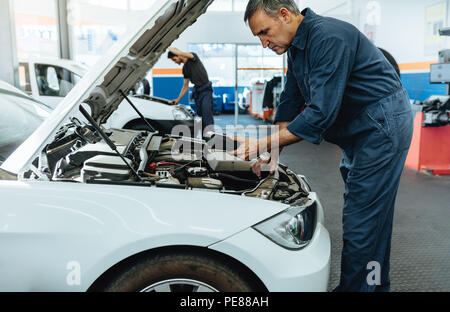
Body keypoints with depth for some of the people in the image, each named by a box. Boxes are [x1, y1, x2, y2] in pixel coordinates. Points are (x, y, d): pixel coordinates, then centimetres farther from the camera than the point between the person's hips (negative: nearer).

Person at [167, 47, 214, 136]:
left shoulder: (193, 57, -2)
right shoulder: (185, 68, 16)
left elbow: (182, 54, -24)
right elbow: (185, 86, 21)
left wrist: (171, 49, -5)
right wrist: (178, 99, 17)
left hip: (206, 90, -7)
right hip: (197, 91, 8)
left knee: (207, 114, -17)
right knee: (200, 115, 3)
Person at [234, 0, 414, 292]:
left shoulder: (329, 38, -23)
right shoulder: (298, 46, 8)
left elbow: (320, 114, -29)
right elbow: (290, 103, 12)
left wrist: (264, 145, -25)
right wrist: (273, 152, 4)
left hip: (383, 126, -10)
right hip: (358, 134, 10)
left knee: (360, 223, -6)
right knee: (373, 217, 18)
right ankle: (377, 283, 33)